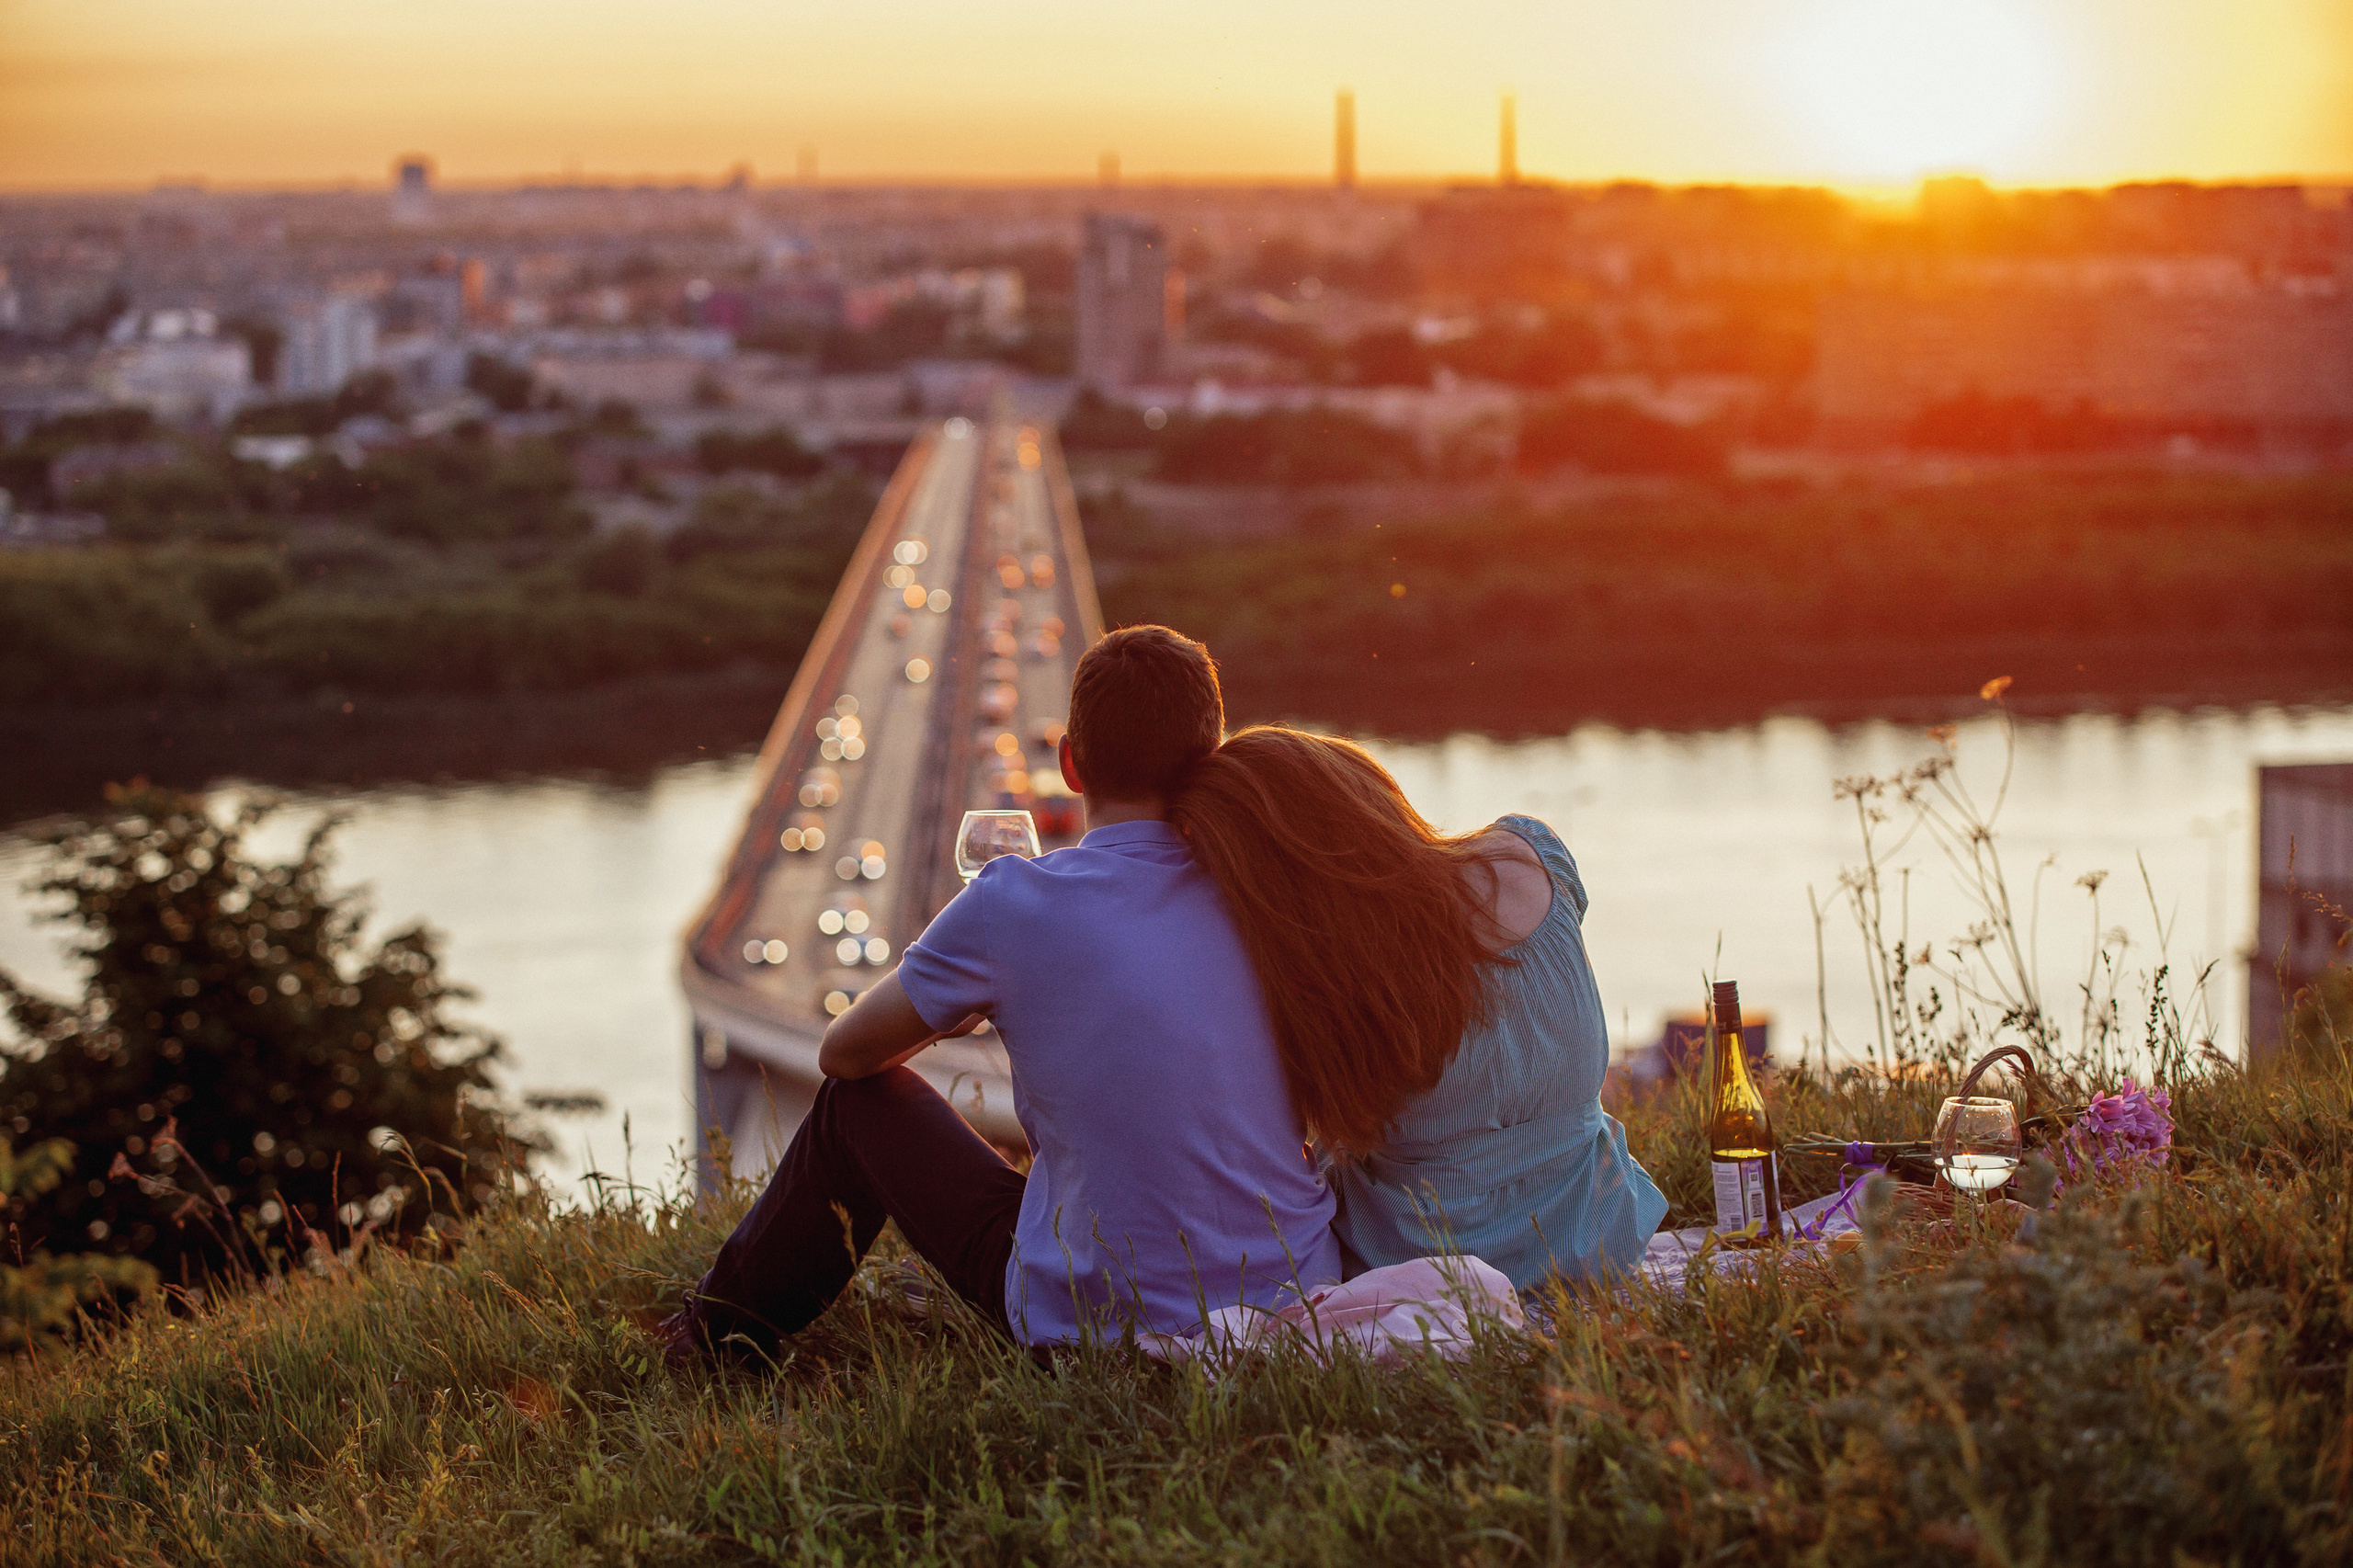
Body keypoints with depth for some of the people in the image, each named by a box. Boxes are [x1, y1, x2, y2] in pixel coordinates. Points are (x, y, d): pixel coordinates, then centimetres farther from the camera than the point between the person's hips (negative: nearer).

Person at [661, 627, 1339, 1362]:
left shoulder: (1013, 901, -13)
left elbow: (845, 1052, 3)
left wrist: (964, 1003, 24)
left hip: (1104, 1325, -4)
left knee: (860, 1102, 18)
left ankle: (721, 1330, 38)